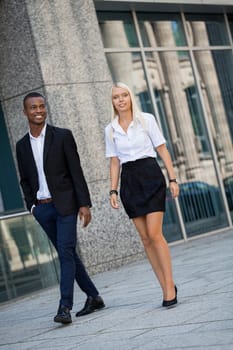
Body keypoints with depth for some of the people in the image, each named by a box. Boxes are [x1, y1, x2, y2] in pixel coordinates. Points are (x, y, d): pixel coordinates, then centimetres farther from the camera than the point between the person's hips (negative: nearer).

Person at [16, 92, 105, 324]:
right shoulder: (22, 145, 9)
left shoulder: (62, 136, -3)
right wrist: (31, 205, 4)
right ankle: (93, 297, 22)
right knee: (67, 254, 10)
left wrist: (84, 204, -10)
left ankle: (65, 308, -14)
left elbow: (76, 172, -5)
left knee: (66, 254, -12)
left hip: (65, 204, -5)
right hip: (42, 209, 5)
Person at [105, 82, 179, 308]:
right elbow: (114, 162, 11)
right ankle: (166, 287, 9)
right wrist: (113, 190, 3)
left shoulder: (146, 119, 2)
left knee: (154, 233, -13)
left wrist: (172, 179, -4)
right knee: (145, 238, 2)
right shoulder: (110, 130, 9)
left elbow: (162, 150, 2)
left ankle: (169, 285, -7)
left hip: (151, 177, -3)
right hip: (129, 181, 3)